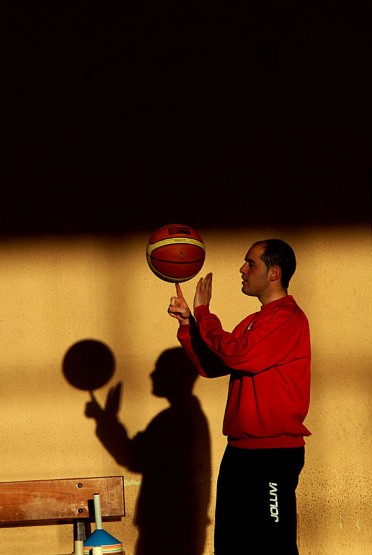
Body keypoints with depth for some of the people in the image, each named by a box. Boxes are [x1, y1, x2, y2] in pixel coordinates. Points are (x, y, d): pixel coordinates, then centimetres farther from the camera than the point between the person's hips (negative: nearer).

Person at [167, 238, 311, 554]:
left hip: (274, 454, -9)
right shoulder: (254, 322, 19)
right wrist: (188, 323, 3)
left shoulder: (289, 319, -12)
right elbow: (210, 366, 16)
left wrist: (203, 311, -10)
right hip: (240, 450, 10)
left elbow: (238, 354, -22)